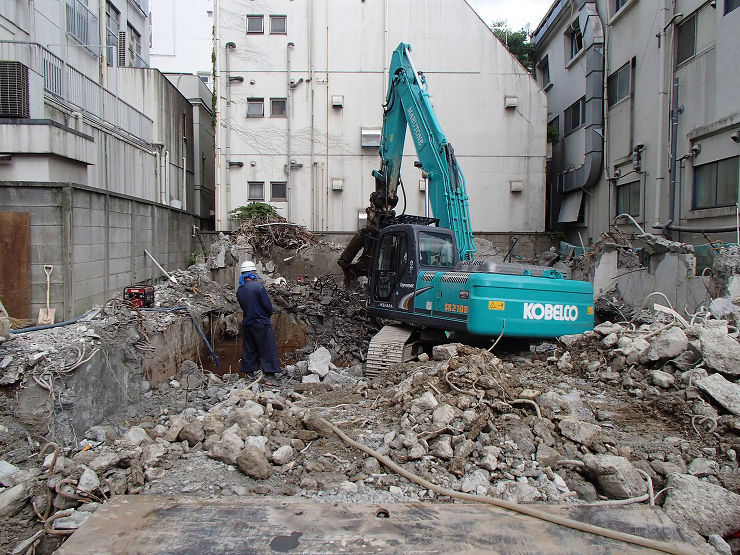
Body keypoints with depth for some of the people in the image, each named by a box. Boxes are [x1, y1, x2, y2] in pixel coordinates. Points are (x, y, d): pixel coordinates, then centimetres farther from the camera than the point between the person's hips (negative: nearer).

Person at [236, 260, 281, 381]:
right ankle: (269, 374, 3)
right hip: (261, 323, -6)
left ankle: (249, 372, 22)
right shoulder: (258, 286, -16)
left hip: (247, 324, 6)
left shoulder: (239, 290, 3)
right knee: (267, 348, 1)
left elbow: (242, 305, 13)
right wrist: (270, 313, 5)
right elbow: (267, 304, -14)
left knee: (249, 349, 15)